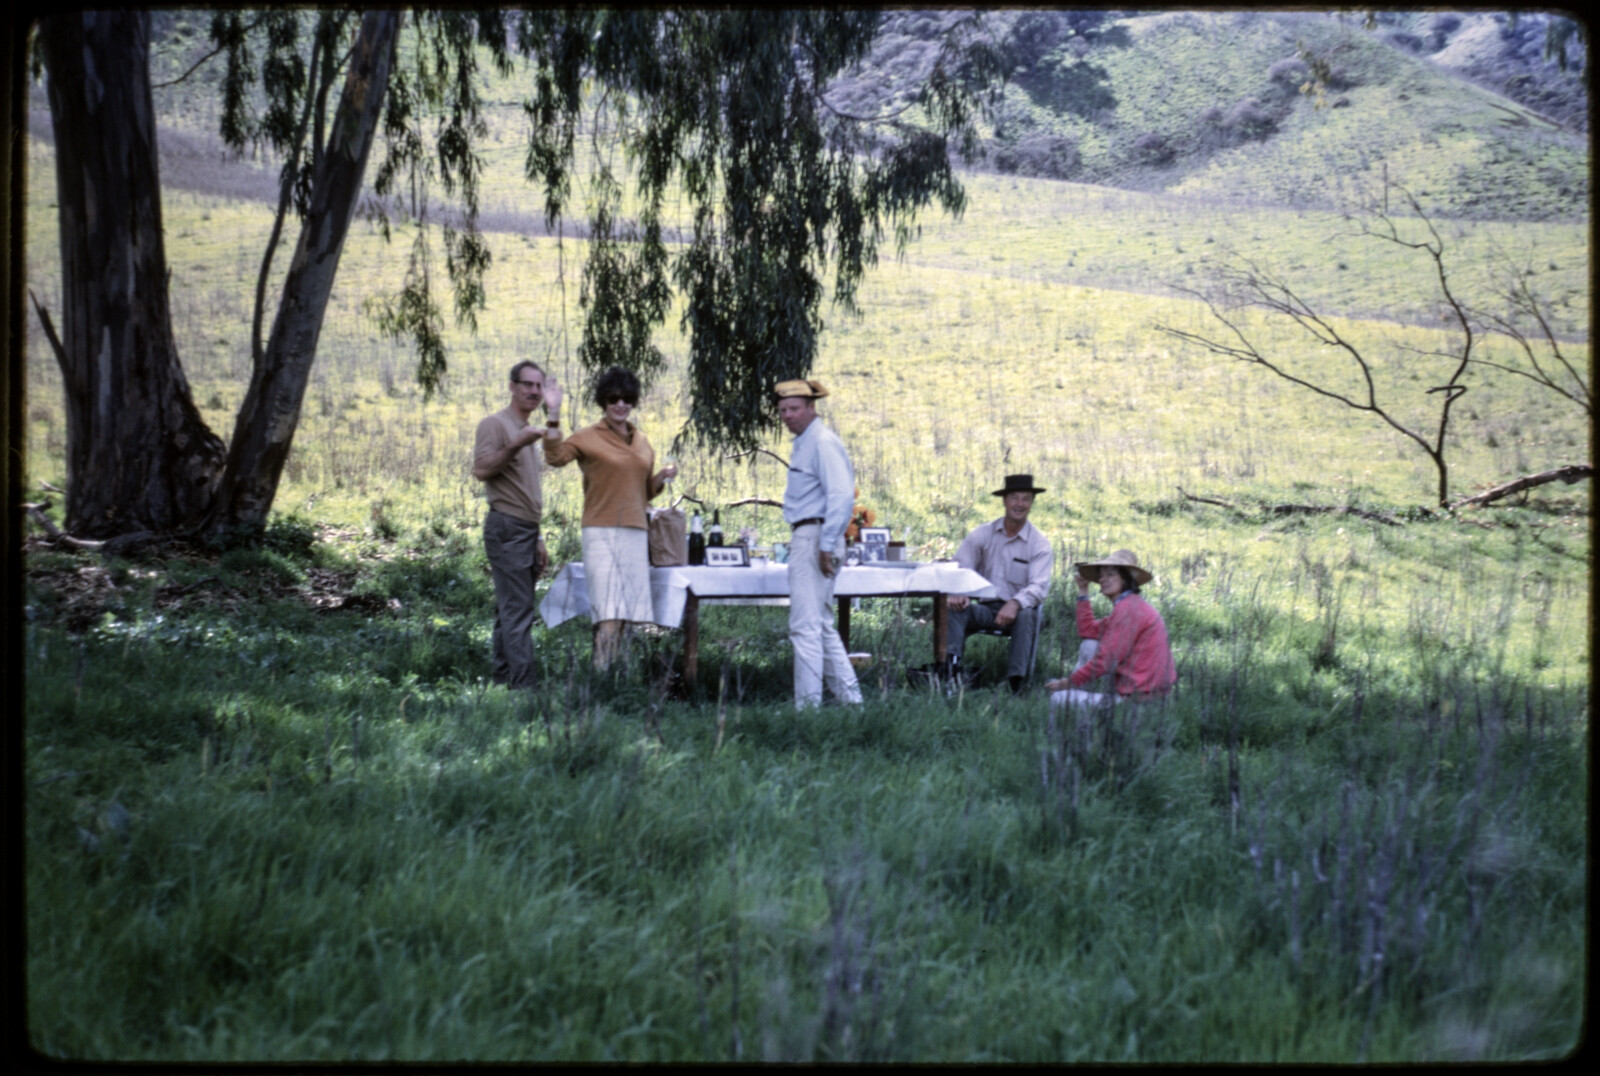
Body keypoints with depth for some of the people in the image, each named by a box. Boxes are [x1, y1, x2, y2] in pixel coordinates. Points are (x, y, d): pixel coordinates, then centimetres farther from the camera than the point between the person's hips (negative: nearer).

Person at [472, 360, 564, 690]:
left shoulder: (529, 432, 24)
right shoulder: (495, 424, -4)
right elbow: (481, 469, -19)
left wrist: (538, 540, 23)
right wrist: (517, 445, -26)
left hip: (526, 530, 9)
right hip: (506, 528, -9)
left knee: (509, 612, 8)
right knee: (518, 611, -14)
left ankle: (502, 682, 10)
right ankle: (523, 686, -19)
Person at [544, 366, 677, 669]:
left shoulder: (642, 442, 17)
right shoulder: (589, 438, -1)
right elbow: (555, 457, -18)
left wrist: (662, 477, 7)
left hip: (635, 534, 6)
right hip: (602, 533, -6)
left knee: (626, 614, 5)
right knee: (608, 615, -16)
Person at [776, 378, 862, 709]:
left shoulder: (822, 442, -13)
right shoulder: (803, 442, 18)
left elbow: (841, 496, -21)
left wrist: (827, 546, -23)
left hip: (816, 537, -11)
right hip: (805, 538, 11)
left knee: (805, 625, -11)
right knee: (821, 624, 16)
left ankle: (808, 706, -9)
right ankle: (850, 699, 21)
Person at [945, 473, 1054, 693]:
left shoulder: (1039, 544, 0)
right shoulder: (982, 534, 7)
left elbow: (1039, 587, -12)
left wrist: (1015, 603, -34)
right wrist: (955, 592, -24)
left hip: (1016, 611, -2)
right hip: (985, 608, 2)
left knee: (1027, 614, -36)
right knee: (954, 608, -27)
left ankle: (1015, 683, -40)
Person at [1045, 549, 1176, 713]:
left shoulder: (1128, 609, -18)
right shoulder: (1131, 604, 16)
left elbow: (1106, 661, -19)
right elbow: (1088, 632, 18)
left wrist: (1069, 682, -9)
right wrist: (1083, 592, 19)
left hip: (1135, 697, -11)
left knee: (1058, 699, -10)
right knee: (1088, 646, 18)